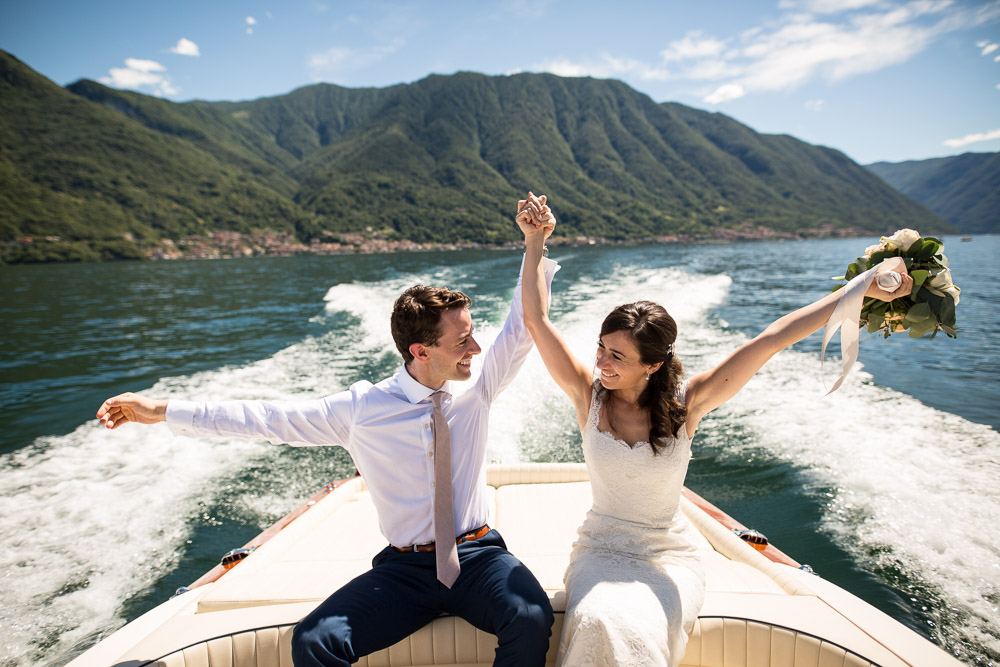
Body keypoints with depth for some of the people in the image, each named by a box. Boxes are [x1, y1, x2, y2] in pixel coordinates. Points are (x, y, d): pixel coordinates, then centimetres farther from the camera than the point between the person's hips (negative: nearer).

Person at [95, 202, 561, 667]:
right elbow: (270, 419, -1)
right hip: (403, 568, 0)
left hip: (478, 557, 1)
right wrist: (163, 411, -1)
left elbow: (521, 329, 1)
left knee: (531, 620, -28)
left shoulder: (474, 391, -1)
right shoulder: (362, 407, -5)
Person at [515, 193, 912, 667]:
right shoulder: (589, 396, -10)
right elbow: (536, 319, -13)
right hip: (600, 550, 1)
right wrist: (535, 242, -13)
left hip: (668, 556, 0)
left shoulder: (685, 404, -11)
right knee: (600, 623, -30)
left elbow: (770, 341, -16)